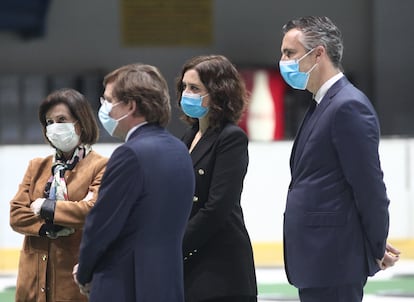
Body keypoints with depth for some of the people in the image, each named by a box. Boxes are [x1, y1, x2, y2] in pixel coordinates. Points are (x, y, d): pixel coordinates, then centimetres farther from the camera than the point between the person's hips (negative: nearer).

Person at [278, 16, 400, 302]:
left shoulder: (349, 107, -16)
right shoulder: (324, 105, 16)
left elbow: (369, 185, -16)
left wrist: (377, 249, -8)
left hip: (334, 263, -10)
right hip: (316, 261, 10)